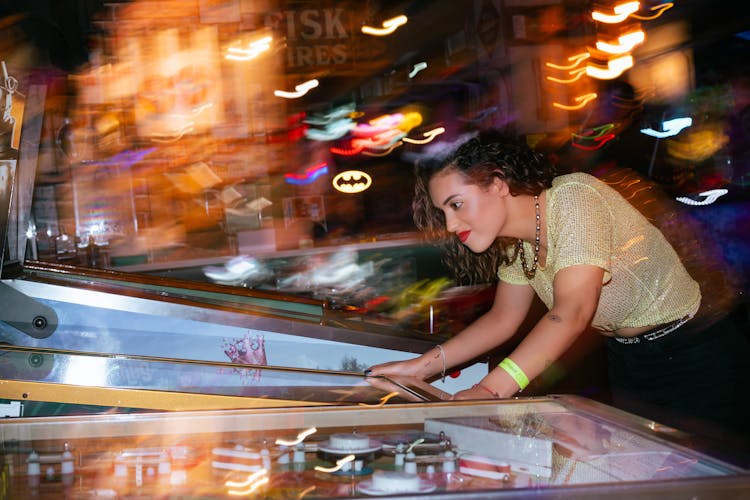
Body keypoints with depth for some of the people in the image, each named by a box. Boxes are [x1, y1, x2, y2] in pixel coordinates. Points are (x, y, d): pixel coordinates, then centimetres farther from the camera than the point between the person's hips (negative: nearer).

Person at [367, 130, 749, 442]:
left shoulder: (574, 198, -27)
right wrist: (424, 365, -7)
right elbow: (503, 318, 6)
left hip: (694, 360, -7)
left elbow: (571, 311, -38)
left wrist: (489, 389, -48)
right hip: (627, 365, 8)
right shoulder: (516, 238, -3)